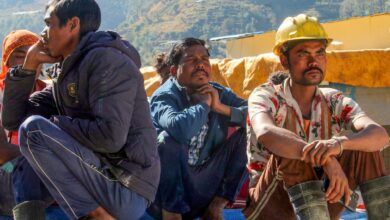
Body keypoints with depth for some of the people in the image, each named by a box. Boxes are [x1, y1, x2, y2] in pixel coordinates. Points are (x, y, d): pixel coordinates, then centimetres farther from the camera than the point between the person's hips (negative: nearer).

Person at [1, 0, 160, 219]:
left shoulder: (105, 58, -12)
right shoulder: (69, 74, 16)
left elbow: (111, 137, -25)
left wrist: (57, 123, -9)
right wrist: (29, 66, 9)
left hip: (126, 190, -9)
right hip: (106, 182, 9)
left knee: (34, 129, -16)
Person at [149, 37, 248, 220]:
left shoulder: (220, 93, 4)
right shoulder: (164, 96, -15)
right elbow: (180, 128, -39)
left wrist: (220, 107, -17)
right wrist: (203, 104, -20)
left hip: (205, 191, 5)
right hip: (168, 193, -5)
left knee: (246, 132, -5)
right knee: (168, 139, -31)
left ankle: (217, 204, -2)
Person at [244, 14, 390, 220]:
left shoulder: (334, 102, 2)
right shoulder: (266, 96, -8)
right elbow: (266, 134, -34)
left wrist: (340, 143, -42)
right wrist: (326, 159, -47)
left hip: (319, 203, 4)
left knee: (364, 145, -14)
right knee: (288, 149, -31)